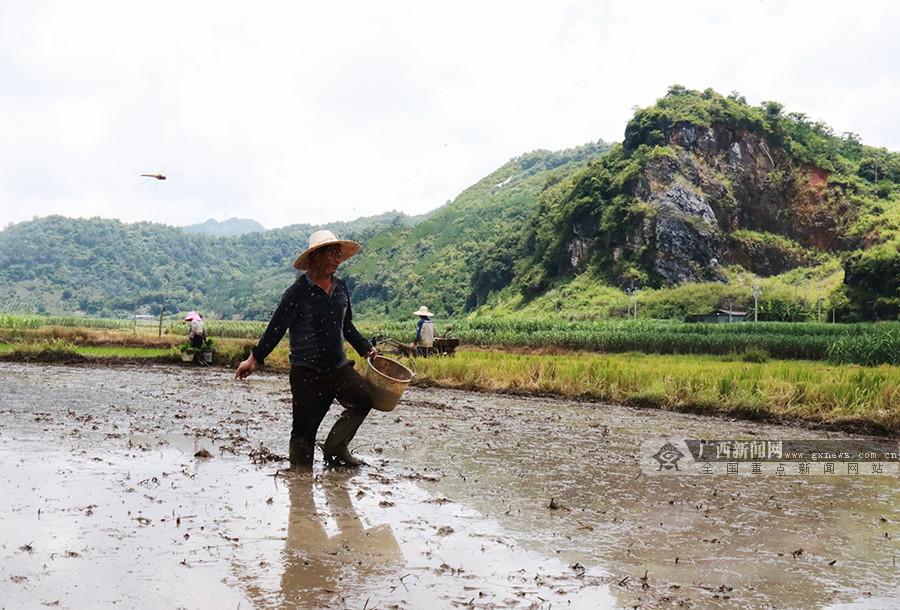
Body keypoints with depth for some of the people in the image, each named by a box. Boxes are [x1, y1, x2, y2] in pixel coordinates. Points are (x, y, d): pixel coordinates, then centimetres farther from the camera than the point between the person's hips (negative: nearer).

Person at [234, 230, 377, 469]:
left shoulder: (341, 289, 10)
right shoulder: (298, 292, -8)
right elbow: (276, 327, -6)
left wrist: (366, 348, 17)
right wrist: (254, 359, -9)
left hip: (338, 368, 5)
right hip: (306, 371, -5)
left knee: (363, 397, -17)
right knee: (305, 428, 0)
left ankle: (335, 449, 0)